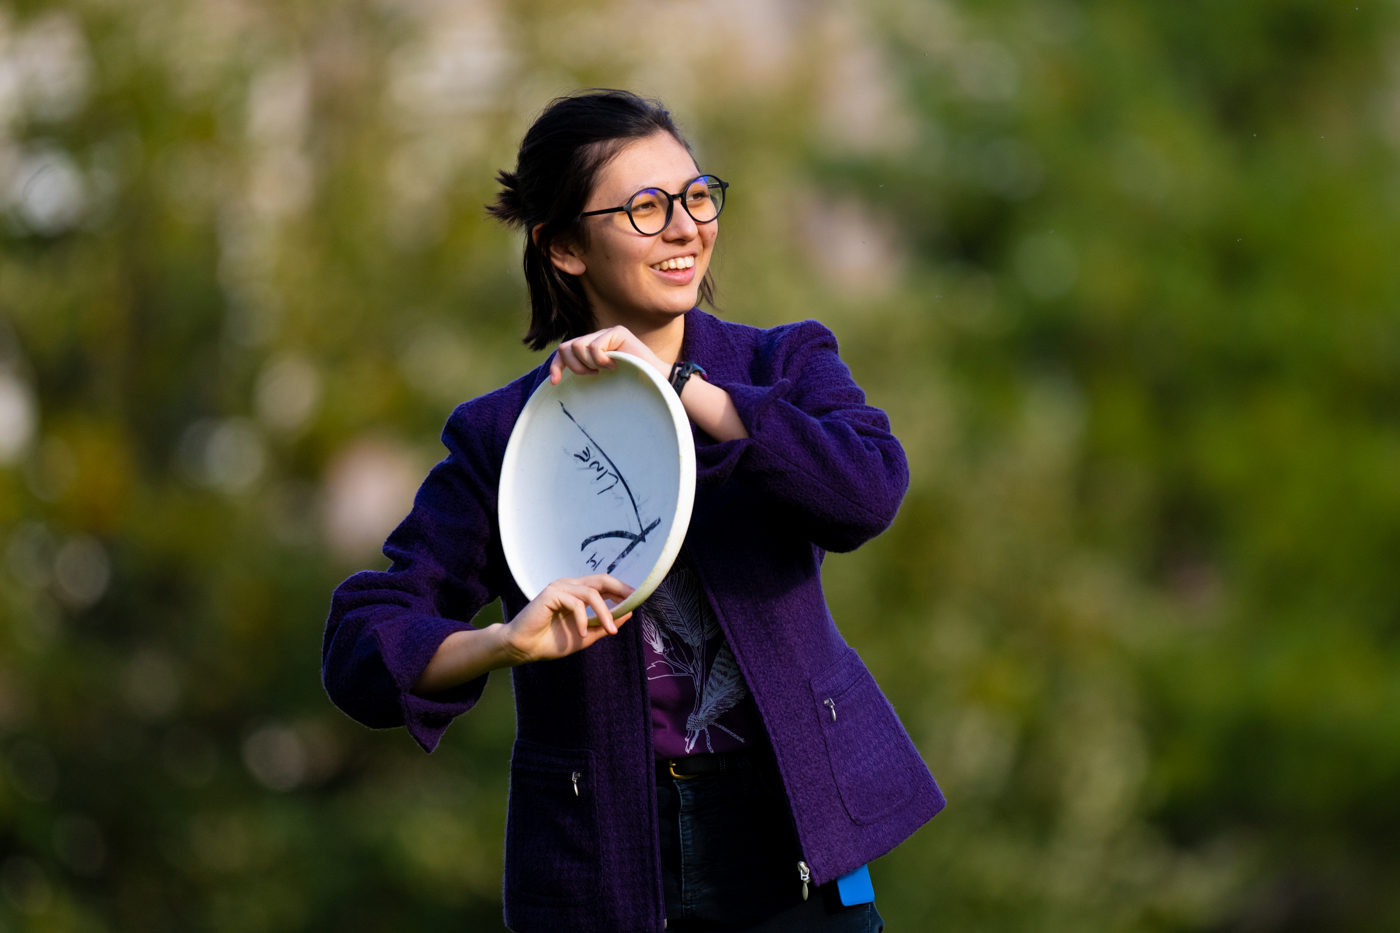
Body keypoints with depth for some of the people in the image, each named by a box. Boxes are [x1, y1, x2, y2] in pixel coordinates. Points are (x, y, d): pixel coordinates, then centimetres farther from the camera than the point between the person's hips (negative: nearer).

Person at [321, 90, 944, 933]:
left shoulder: (786, 365, 4)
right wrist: (505, 642, -24)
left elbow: (870, 491, -18)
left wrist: (676, 384, -18)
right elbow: (360, 650, -4)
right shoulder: (501, 436, 0)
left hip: (790, 840, 1)